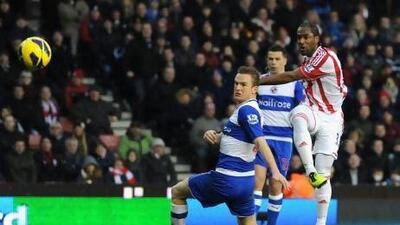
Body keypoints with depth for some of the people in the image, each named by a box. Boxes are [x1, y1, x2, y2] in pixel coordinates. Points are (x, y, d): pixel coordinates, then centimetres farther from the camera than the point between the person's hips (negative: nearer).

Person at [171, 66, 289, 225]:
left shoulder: (247, 110, -16)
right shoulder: (243, 109, 14)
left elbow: (260, 141, -29)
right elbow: (228, 137, 24)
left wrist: (275, 171, -40)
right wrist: (212, 135, 0)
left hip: (226, 180, -9)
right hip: (245, 181, 9)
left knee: (177, 192, 10)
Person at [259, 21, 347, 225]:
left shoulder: (325, 58, -17)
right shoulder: (309, 59, 8)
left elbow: (291, 77, -19)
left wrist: (258, 81, -16)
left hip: (330, 120, -5)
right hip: (311, 111, 5)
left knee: (323, 175, -7)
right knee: (298, 114, -36)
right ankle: (310, 170, -43)